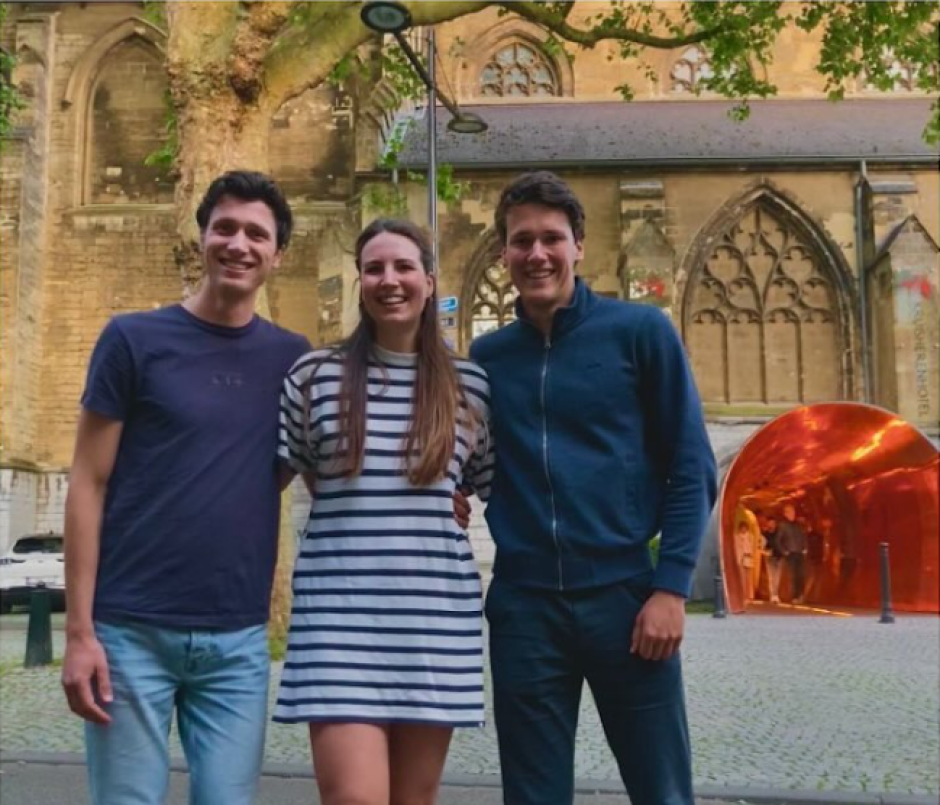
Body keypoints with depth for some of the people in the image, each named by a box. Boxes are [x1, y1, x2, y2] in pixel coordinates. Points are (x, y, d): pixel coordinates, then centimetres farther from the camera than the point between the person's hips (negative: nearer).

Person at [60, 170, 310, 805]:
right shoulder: (134, 339, -1)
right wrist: (80, 630, -7)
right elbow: (89, 486, -2)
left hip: (239, 639, 3)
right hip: (132, 630, -2)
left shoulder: (292, 357, 7)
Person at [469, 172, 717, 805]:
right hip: (524, 607, 2)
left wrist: (671, 587, -9)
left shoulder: (640, 331, 0)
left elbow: (691, 467, -2)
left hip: (626, 597, -2)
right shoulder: (485, 358, 9)